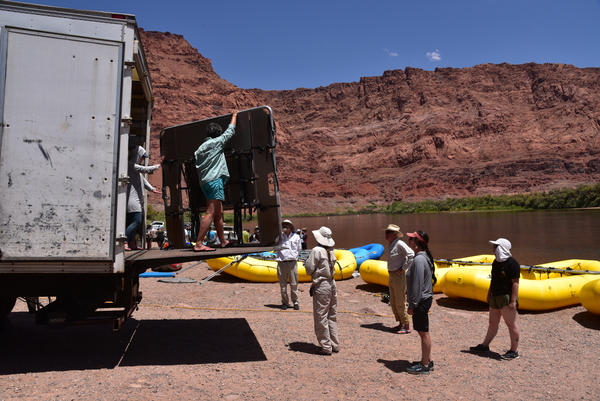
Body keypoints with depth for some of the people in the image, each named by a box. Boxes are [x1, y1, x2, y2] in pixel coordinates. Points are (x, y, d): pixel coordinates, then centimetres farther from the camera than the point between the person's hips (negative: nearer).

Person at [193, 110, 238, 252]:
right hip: (215, 180, -9)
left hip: (205, 181, 9)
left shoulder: (200, 148, 19)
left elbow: (197, 166, 17)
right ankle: (198, 244, -18)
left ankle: (223, 241, 23)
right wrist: (234, 116, 22)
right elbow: (230, 131, 10)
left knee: (219, 213, 15)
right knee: (211, 213, -13)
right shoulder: (216, 142, 0)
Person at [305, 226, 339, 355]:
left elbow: (309, 270, -12)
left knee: (321, 317, 1)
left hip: (321, 286, -7)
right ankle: (335, 345, 22)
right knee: (332, 316, 16)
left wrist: (307, 261, 8)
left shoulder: (316, 250, -13)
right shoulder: (331, 251, 8)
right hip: (332, 284, 8)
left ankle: (326, 347, 6)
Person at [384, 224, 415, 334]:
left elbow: (411, 255, -25)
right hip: (391, 276, 10)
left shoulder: (400, 244, -16)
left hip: (399, 276, -10)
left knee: (400, 302, -3)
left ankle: (407, 326, 8)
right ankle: (401, 324, 26)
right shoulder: (390, 245, 12)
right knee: (393, 302, 15)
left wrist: (403, 268, -19)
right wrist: (390, 271, 13)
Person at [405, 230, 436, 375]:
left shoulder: (419, 260, -22)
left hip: (420, 302, -10)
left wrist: (412, 305, -18)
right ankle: (427, 361, 30)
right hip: (424, 299, 10)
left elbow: (417, 285, -23)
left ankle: (425, 366, 12)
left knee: (424, 333, 1)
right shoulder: (424, 257, 9)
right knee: (423, 332, 19)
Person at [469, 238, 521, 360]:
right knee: (493, 323, 17)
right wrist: (489, 294, 20)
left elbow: (515, 283, -19)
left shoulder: (512, 264, -16)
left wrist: (513, 301, -22)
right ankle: (485, 346, 26)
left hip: (507, 297, -9)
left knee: (511, 324, 0)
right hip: (495, 296, 9)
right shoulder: (496, 262, 10)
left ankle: (514, 351, 10)